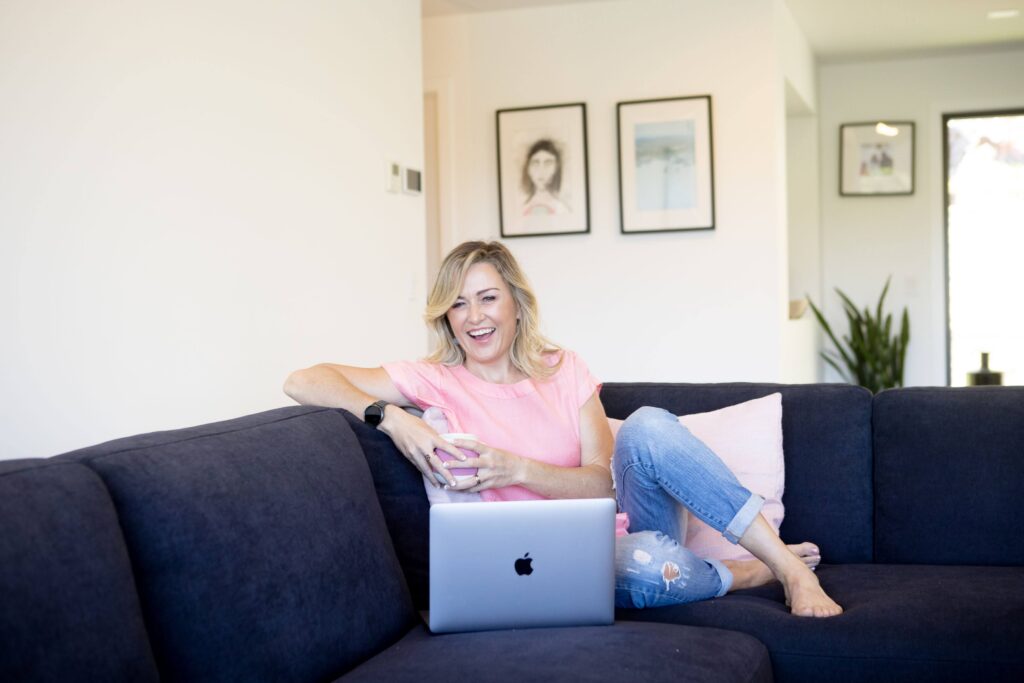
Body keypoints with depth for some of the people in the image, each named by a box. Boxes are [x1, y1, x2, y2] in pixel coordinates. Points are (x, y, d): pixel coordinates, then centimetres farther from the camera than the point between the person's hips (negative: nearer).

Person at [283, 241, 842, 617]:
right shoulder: (437, 382, -2)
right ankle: (749, 574, -6)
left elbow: (604, 484, -5)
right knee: (644, 569, -37)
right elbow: (303, 381, -10)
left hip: (613, 530, 3)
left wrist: (515, 469, -21)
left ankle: (786, 563, -19)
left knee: (647, 427, -27)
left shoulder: (564, 370, 5)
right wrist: (389, 418, -26)